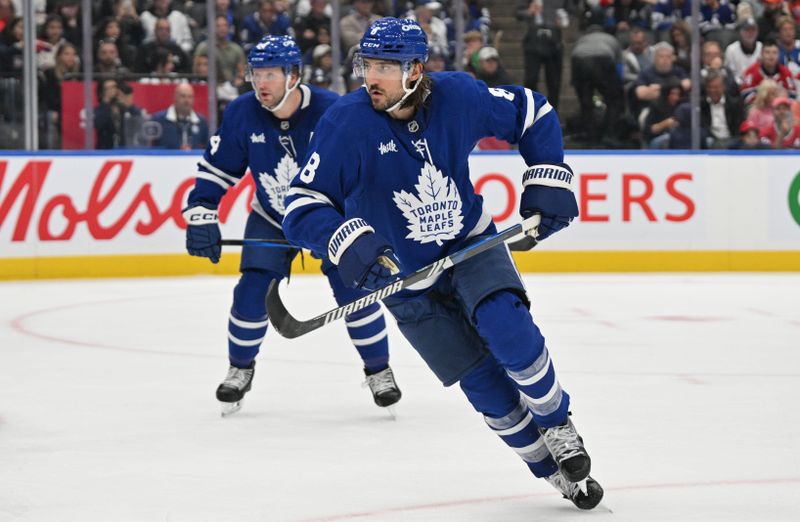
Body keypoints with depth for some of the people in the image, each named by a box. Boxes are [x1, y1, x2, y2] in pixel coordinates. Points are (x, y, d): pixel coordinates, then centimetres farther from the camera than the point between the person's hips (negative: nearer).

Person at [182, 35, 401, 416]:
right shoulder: (242, 114, -17)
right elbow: (216, 169, -6)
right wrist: (201, 215, -14)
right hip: (272, 219, 2)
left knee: (354, 288, -12)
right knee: (253, 292, -9)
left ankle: (378, 370, 8)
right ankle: (240, 369, 15)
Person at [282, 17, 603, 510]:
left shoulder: (458, 96, -16)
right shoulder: (346, 123, -23)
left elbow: (533, 113, 1)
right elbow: (303, 205, -26)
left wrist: (549, 179, -7)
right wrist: (347, 241, -43)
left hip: (471, 246, 1)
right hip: (405, 276, 0)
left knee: (509, 331, -26)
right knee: (483, 380, -3)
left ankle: (560, 431, -2)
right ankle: (552, 468, 16)